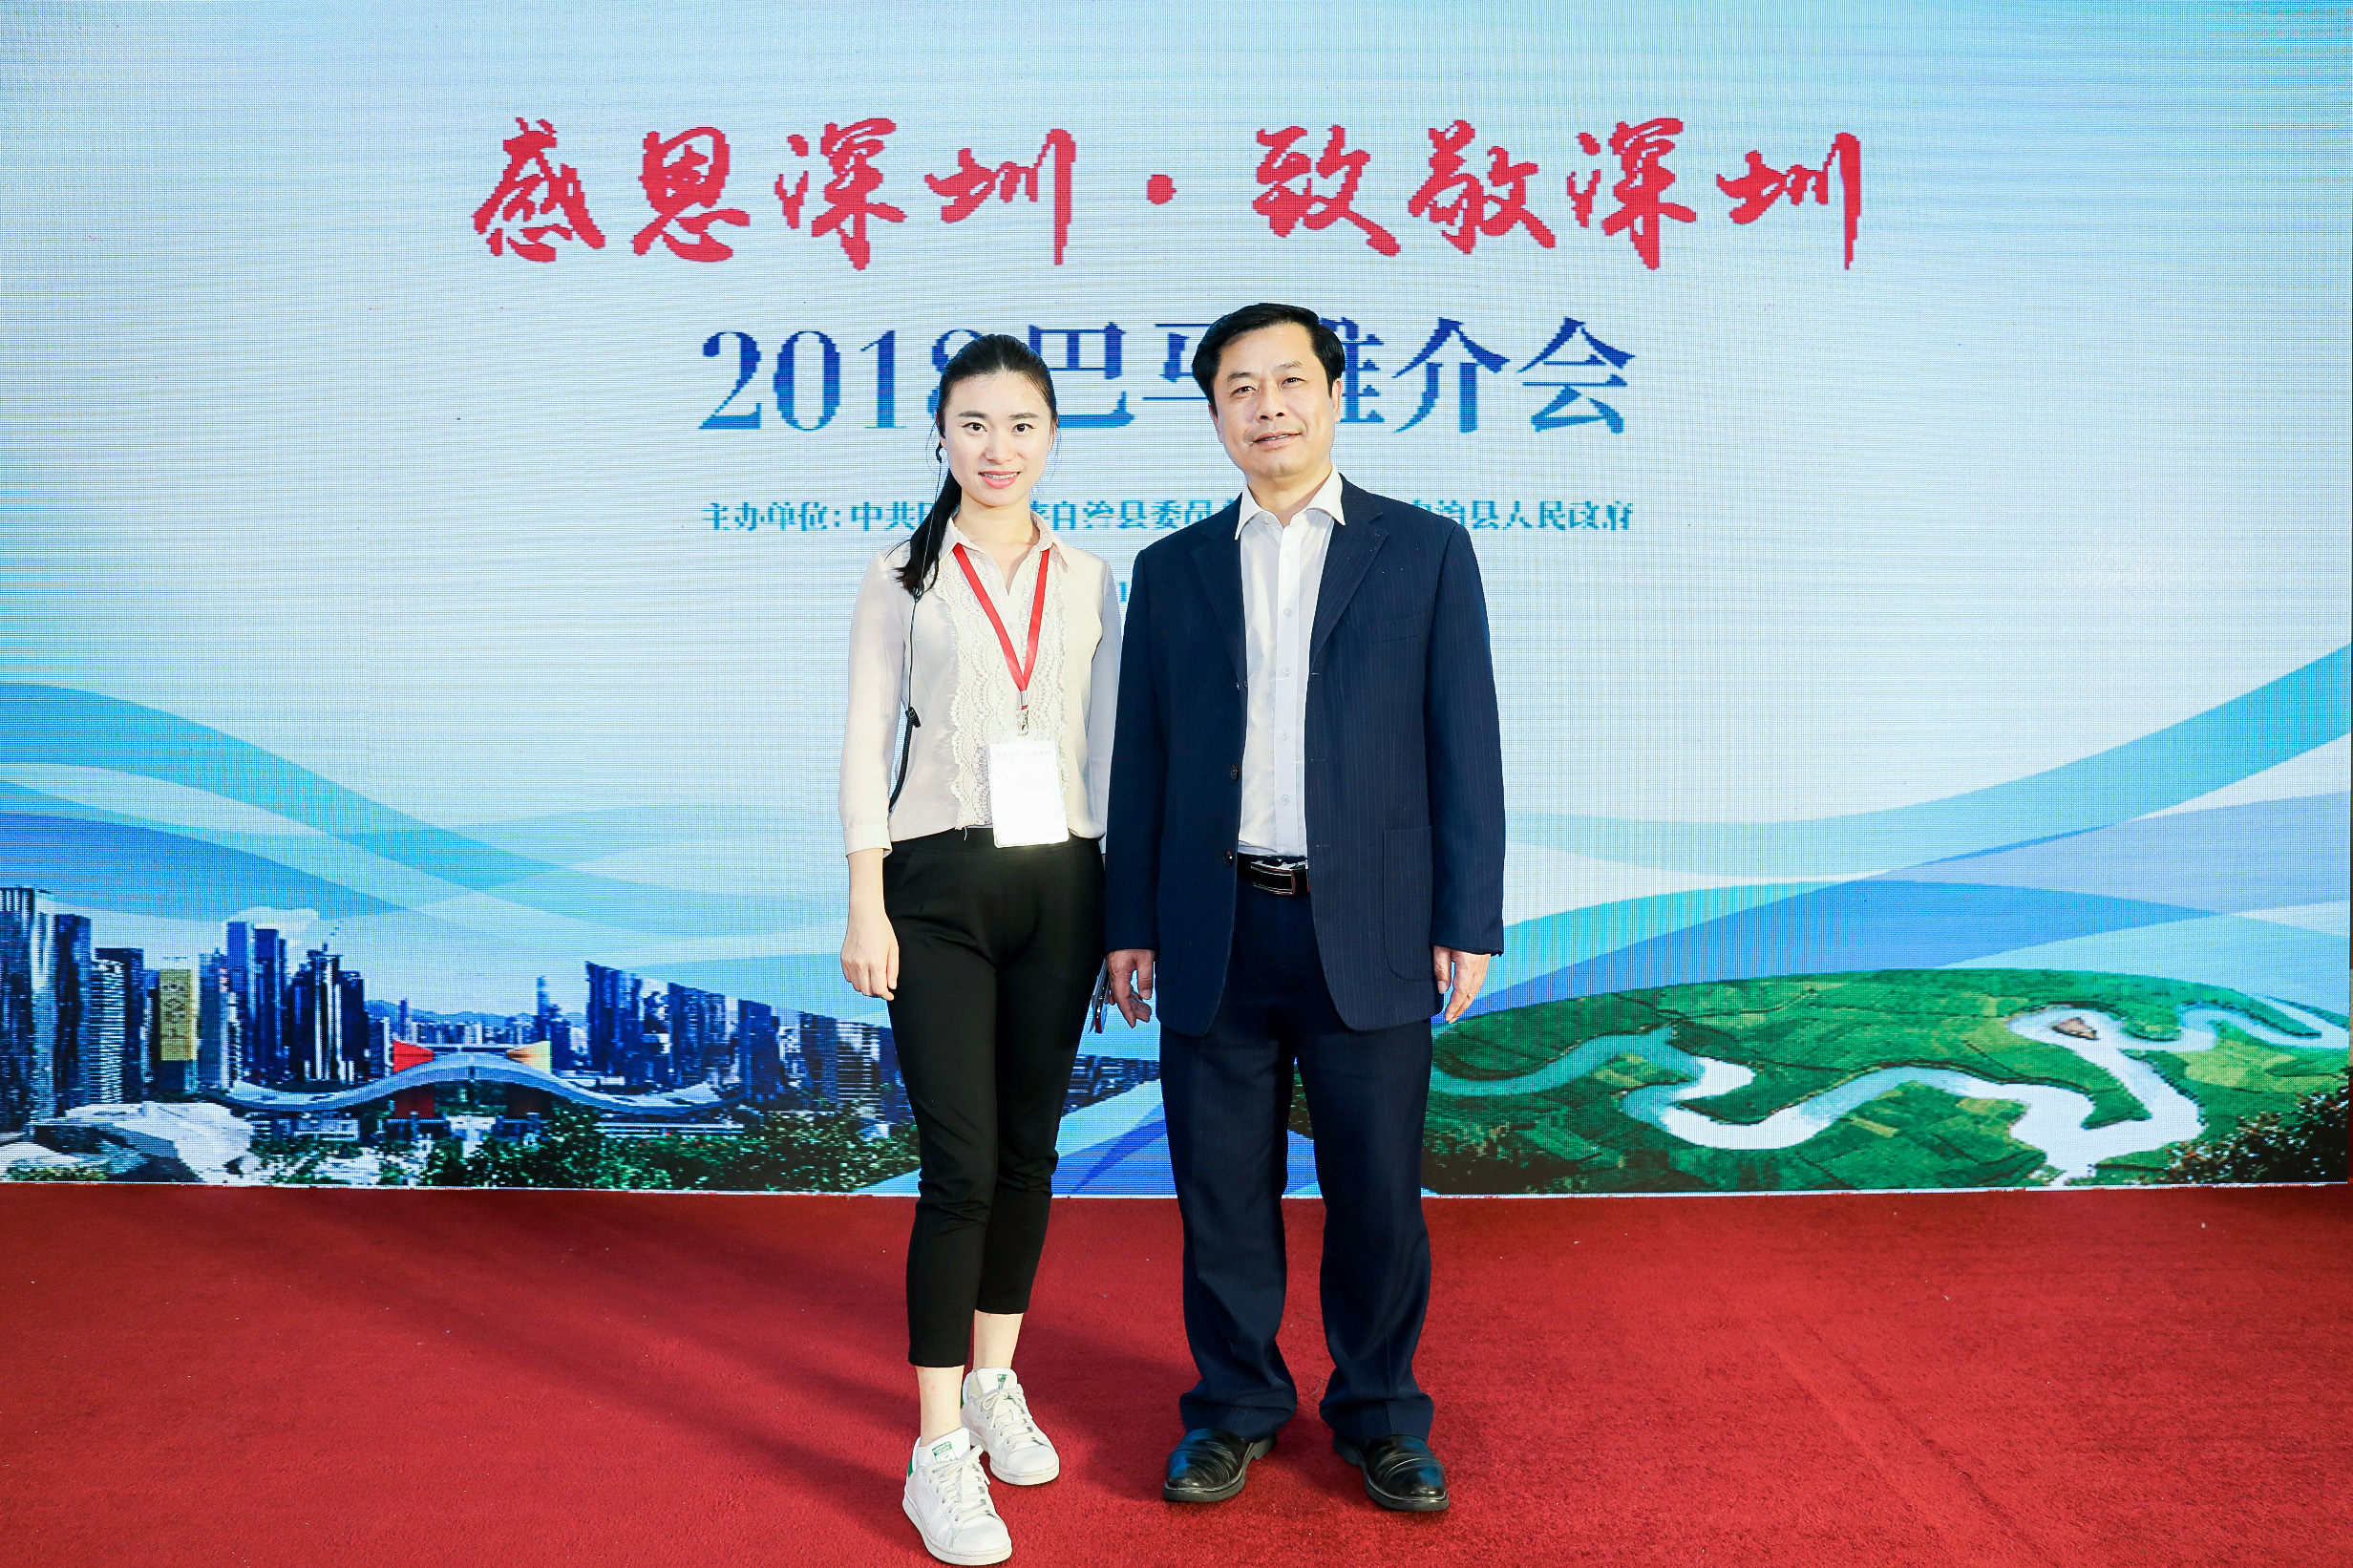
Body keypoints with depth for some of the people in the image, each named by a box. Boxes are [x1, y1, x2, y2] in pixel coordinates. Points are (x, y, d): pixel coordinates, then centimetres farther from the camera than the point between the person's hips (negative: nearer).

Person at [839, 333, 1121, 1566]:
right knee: (961, 1161, -6)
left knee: (1029, 1148, 11)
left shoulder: (1087, 580, 9)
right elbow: (866, 745, 0)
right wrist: (865, 907, -8)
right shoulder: (901, 578, 3)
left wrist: (1128, 908, 7)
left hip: (1058, 885, 3)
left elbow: (1107, 743, 11)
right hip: (940, 884, -3)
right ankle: (939, 1451, 4)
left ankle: (995, 1384, 29)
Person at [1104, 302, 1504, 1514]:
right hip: (1215, 931, 2)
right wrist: (1128, 926, 5)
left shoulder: (1426, 551, 3)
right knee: (1221, 1188, 10)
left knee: (1377, 1194, 8)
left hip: (1368, 930, -1)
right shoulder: (1171, 570, 9)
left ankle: (1380, 1411, 29)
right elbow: (1140, 762, 9)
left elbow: (1464, 750, 0)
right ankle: (1233, 1405, 29)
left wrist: (1468, 924, -5)